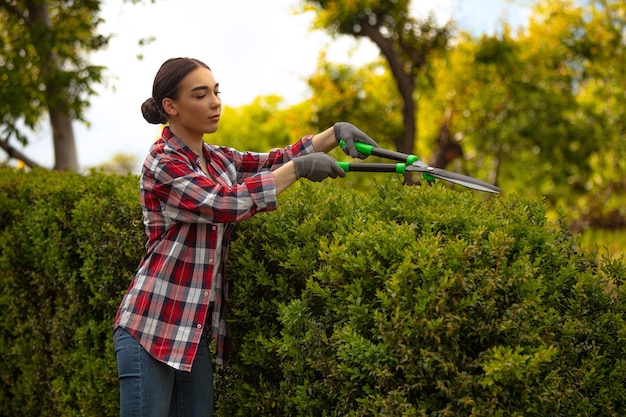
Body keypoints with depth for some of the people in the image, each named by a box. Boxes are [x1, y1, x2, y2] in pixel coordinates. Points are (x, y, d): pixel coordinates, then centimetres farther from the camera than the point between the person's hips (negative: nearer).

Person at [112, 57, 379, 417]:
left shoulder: (219, 160, 11)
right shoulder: (162, 164, -13)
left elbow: (274, 161, 10)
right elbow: (225, 203, -24)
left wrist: (336, 133, -5)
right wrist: (298, 168, -22)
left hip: (195, 333, 8)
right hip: (151, 328, -8)